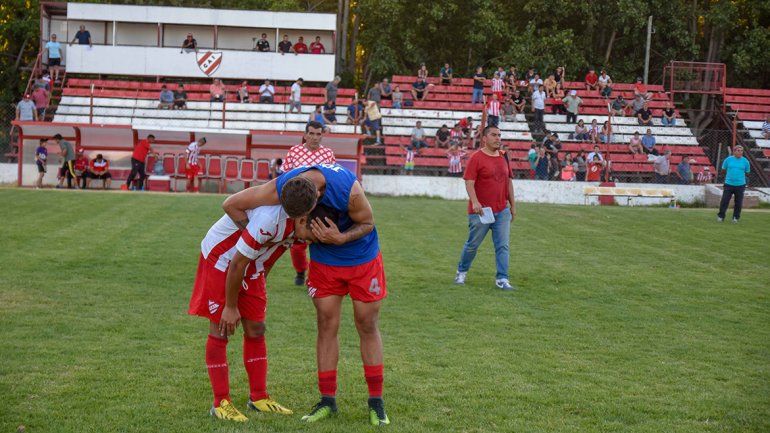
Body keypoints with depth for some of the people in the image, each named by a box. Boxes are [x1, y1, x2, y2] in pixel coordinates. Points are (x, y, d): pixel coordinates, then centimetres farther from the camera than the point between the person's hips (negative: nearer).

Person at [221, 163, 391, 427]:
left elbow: (368, 223, -16)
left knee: (367, 327, 2)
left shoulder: (348, 189, -35)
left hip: (362, 259, -3)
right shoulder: (280, 188, -26)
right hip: (324, 261, 3)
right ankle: (327, 400, 9)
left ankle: (376, 402, 10)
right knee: (326, 326, 1)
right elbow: (231, 204, -17)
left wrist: (341, 238, -33)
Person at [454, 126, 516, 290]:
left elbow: (509, 181, 18)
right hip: (480, 211, -5)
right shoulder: (476, 158, -9)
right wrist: (475, 202, -30)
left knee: (503, 246, -1)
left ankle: (502, 279, 2)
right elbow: (469, 183, -16)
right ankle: (462, 271, 29)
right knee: (472, 244, 8)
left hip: (502, 211, 5)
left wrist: (513, 205, 17)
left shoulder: (504, 157, 11)